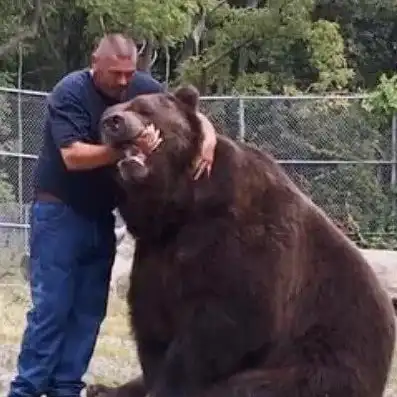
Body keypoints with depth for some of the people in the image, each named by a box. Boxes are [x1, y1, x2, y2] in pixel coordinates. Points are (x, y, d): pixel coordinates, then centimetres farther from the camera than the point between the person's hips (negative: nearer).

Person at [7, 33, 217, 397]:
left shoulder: (144, 88, -2)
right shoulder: (70, 93, -17)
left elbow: (192, 115, 3)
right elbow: (73, 156, -27)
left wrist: (208, 140, -20)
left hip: (101, 217, 6)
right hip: (59, 213, -6)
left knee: (89, 309, 4)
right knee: (51, 307, -9)